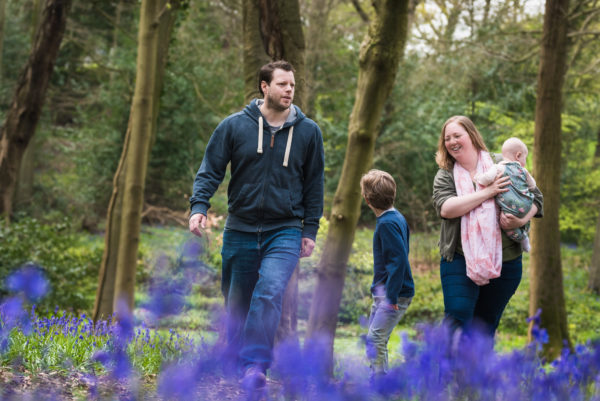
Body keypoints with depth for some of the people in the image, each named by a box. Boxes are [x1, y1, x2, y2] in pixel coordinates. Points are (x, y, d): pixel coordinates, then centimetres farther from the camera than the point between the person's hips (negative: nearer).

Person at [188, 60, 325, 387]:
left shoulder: (308, 132, 3)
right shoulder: (234, 126, -1)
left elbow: (314, 184, 10)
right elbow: (210, 170, 1)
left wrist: (310, 230, 6)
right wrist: (199, 206, -15)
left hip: (285, 232, -1)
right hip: (240, 231, 1)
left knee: (270, 293, -23)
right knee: (237, 304, 9)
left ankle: (256, 365, -26)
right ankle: (235, 364, 25)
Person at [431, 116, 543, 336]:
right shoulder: (445, 175, 5)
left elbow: (536, 197, 8)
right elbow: (445, 208, -13)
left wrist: (522, 220, -13)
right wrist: (487, 193, -16)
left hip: (504, 261, 1)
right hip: (460, 260, -1)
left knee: (486, 325, 9)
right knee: (457, 318, -14)